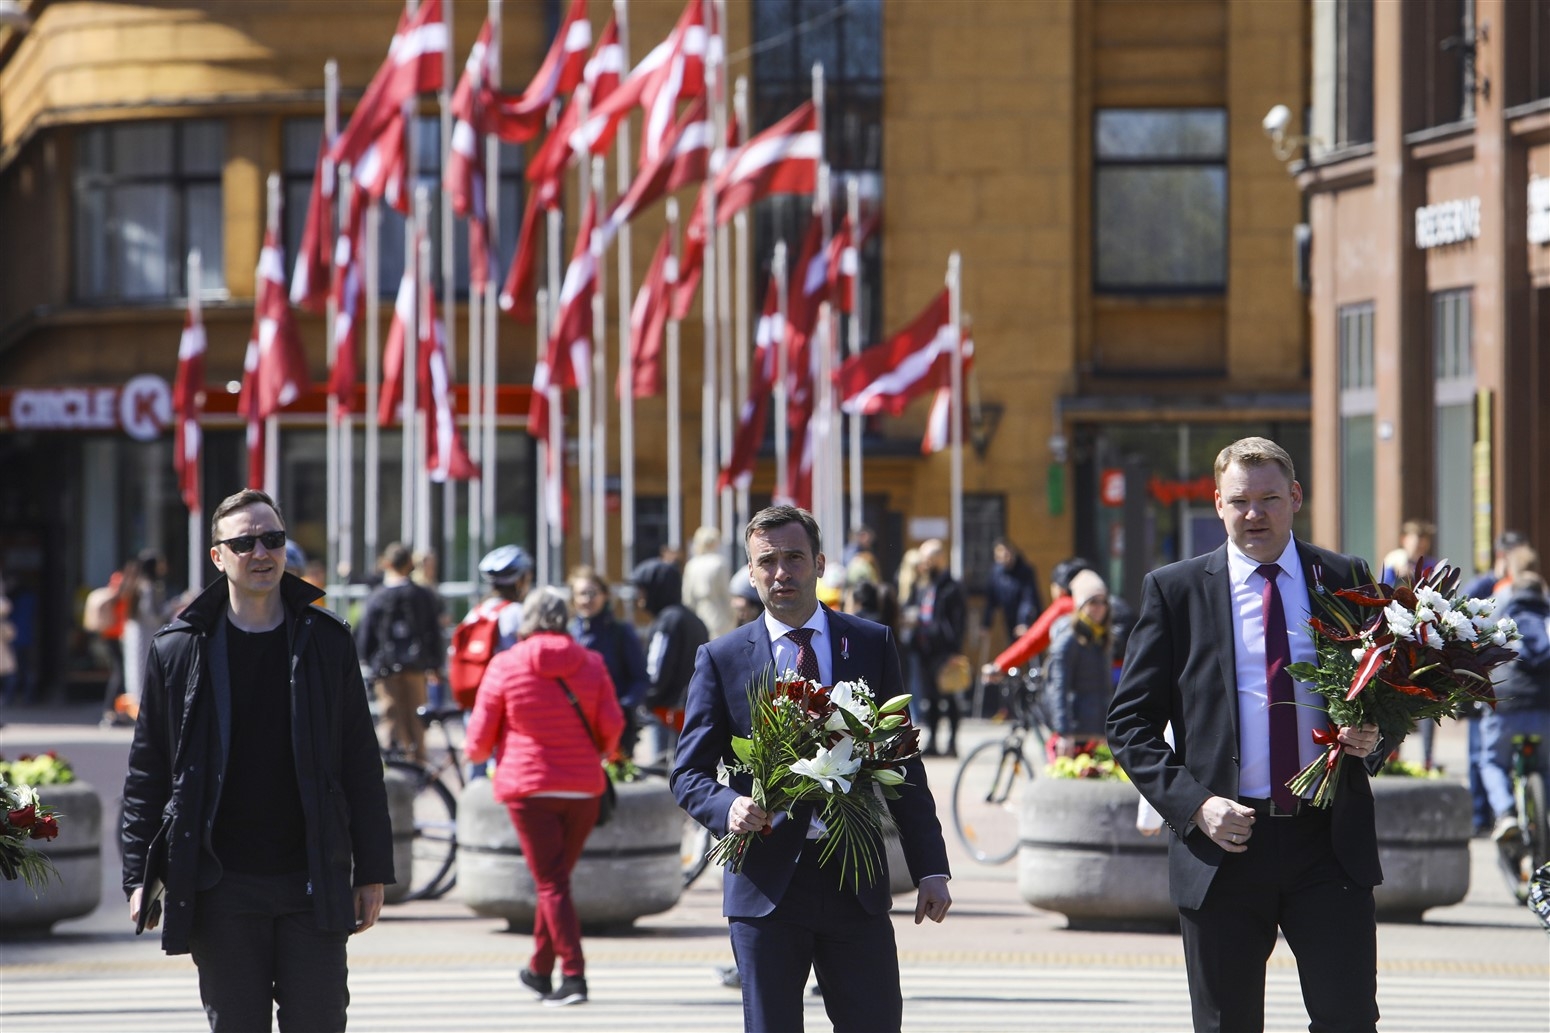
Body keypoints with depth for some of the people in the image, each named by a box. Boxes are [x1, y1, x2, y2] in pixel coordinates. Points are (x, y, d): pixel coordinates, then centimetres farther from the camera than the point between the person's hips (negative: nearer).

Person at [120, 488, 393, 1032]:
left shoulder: (326, 642, 5)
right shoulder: (178, 650, 3)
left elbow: (361, 764, 7)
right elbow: (146, 773, 6)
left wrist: (372, 871, 3)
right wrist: (139, 876, 1)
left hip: (313, 885, 0)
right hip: (222, 888, 0)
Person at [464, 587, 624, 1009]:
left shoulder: (505, 666, -3)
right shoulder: (590, 664, 3)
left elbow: (480, 735, 1)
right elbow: (612, 725, 0)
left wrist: (479, 754, 24)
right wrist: (600, 753, 22)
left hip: (530, 787, -3)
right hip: (583, 787, 3)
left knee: (551, 883, -4)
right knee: (556, 878, 17)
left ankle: (573, 975, -14)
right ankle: (540, 969, 27)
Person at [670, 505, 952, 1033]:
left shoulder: (872, 644, 9)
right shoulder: (721, 659, 5)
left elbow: (904, 766, 9)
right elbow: (689, 773, 4)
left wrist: (931, 871, 4)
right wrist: (730, 807, -19)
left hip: (857, 884, 1)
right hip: (765, 883, -1)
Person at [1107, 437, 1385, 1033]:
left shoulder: (1345, 581, 8)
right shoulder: (1175, 590, 4)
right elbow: (1130, 722, 3)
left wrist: (1374, 737, -6)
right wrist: (1194, 804, -10)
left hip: (1330, 843, 0)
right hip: (1225, 843, 0)